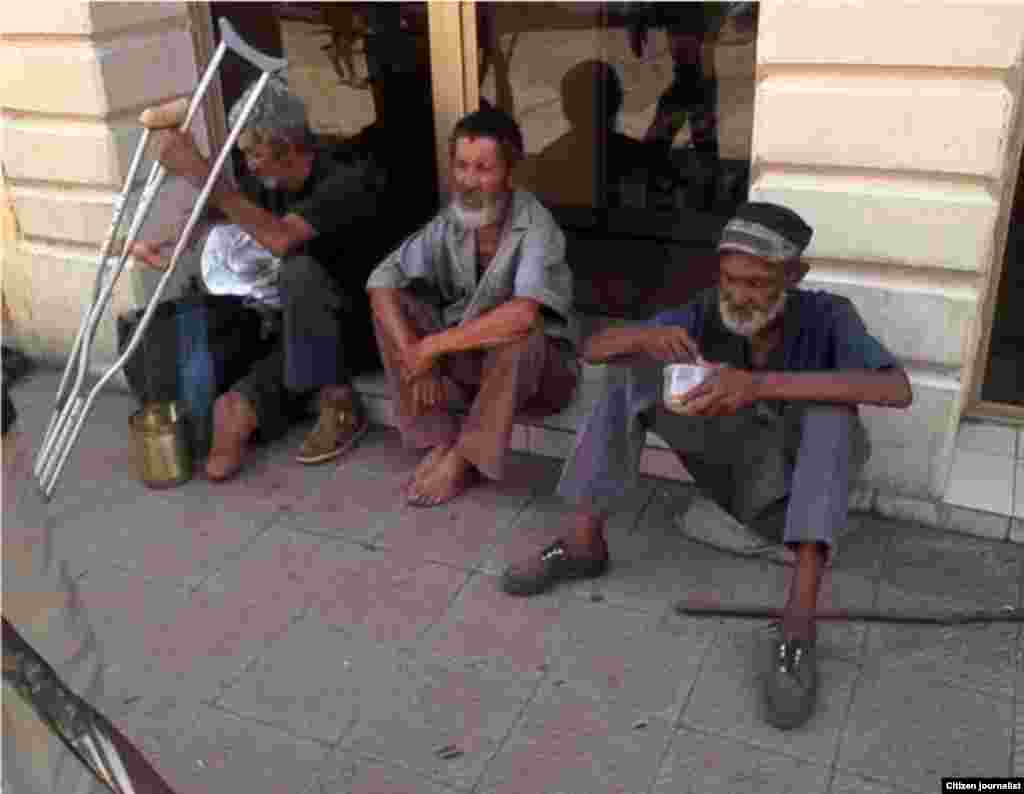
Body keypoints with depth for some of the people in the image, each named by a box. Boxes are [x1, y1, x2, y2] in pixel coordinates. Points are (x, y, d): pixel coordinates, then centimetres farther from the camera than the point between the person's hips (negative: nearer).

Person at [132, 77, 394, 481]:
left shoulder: (345, 181, -22)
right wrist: (154, 241, -7)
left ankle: (340, 405, -22)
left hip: (366, 325, -4)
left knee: (299, 269, -35)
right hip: (310, 333, 5)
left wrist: (201, 172, -41)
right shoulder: (269, 183, 0)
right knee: (231, 413, -21)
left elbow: (280, 239, -38)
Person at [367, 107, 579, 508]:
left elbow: (523, 314, -41)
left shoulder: (536, 227, -25)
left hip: (539, 366, -5)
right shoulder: (449, 222, -9)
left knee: (520, 334, -38)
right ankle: (442, 443, -13)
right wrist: (417, 360, -26)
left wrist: (432, 345, -33)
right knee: (393, 305, -12)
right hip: (469, 356, 5)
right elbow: (381, 283, -13)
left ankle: (464, 458, -17)